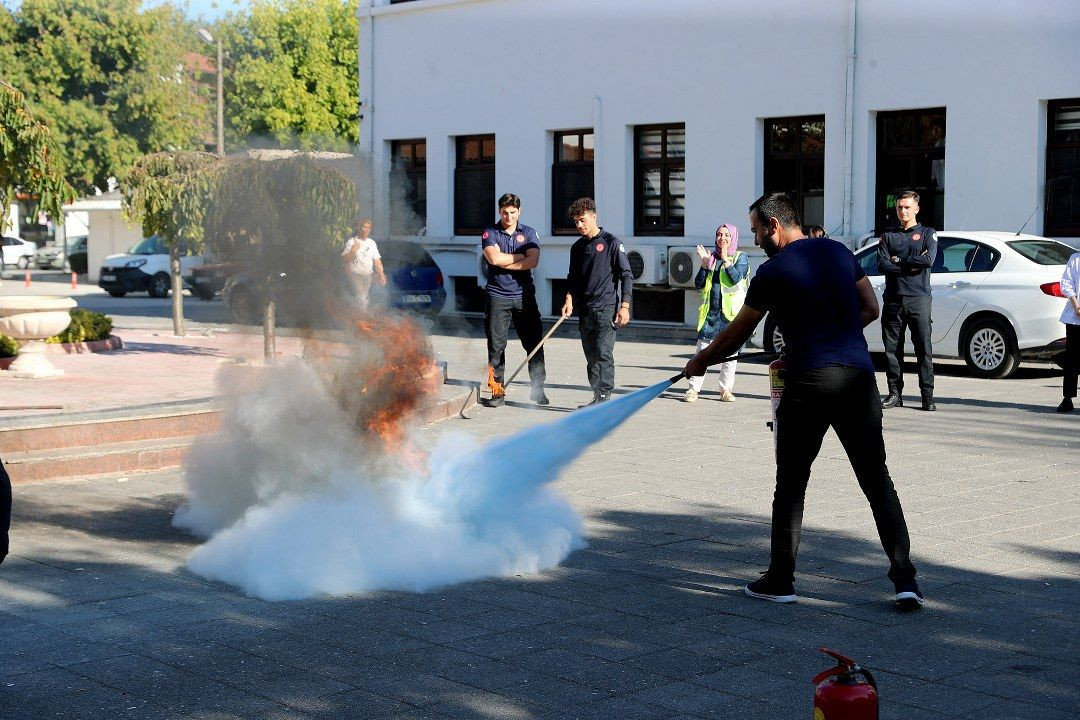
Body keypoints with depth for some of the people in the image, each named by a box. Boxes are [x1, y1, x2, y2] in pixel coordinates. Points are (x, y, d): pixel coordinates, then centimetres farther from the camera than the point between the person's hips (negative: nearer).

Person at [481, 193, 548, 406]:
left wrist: (505, 262, -11)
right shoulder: (490, 233, 4)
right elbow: (494, 258, -14)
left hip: (524, 295, 1)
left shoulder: (529, 233, 8)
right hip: (497, 296, -1)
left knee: (534, 344, 0)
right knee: (496, 346, -1)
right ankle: (497, 391, 5)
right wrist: (520, 256, -5)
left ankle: (538, 389, 7)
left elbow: (533, 261, -7)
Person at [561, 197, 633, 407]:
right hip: (585, 311, 6)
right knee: (591, 357, 7)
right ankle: (598, 397, 11)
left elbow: (627, 275, -4)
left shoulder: (611, 242, -4)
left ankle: (604, 396, -13)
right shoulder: (577, 247, 14)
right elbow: (573, 278, 21)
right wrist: (569, 299, 4)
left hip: (606, 309, -6)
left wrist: (624, 306, -11)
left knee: (604, 354, -13)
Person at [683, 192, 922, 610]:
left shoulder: (773, 272, -3)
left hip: (808, 384, -4)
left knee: (791, 485, 9)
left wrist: (700, 362, 20)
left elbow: (737, 333, 5)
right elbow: (871, 309, 18)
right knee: (877, 481, 9)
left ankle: (780, 581, 15)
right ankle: (905, 579, 5)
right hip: (859, 376, 5)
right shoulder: (839, 252, 12)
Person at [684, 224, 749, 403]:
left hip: (731, 312, -2)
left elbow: (736, 278, -14)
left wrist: (725, 259, -16)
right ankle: (693, 389, -1)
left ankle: (726, 390, 11)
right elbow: (699, 285, 7)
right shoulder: (711, 257, 14)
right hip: (710, 312, 2)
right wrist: (705, 263, -3)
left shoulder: (741, 257, 4)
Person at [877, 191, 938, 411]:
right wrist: (911, 266, -7)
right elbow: (883, 265, 1)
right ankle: (895, 394, 8)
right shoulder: (888, 236, 17)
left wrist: (898, 261, -2)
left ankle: (927, 396, -6)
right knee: (892, 348, 2)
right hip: (893, 299, 3)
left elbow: (929, 260, -7)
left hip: (918, 298, -2)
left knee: (924, 348, -7)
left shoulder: (927, 233, 12)